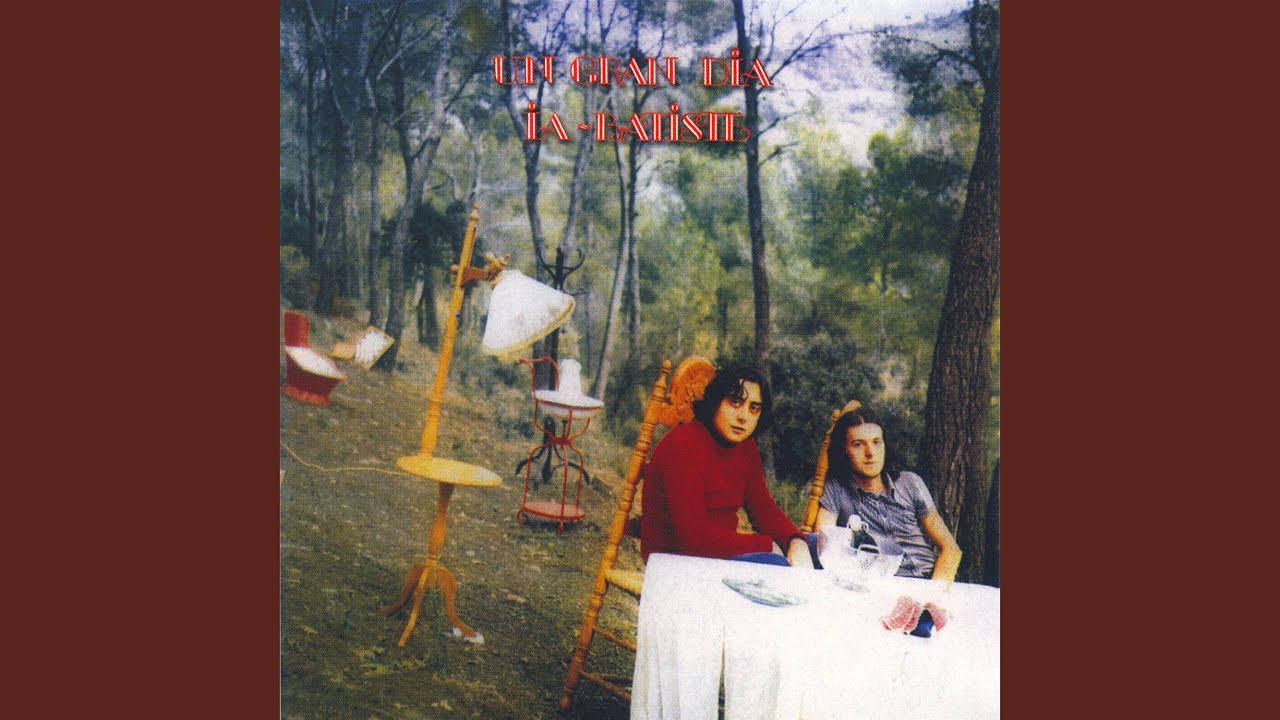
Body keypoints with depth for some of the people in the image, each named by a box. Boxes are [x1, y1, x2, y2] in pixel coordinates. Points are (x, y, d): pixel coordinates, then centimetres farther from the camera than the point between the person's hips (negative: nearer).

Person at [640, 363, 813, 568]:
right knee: (775, 566, -29)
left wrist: (796, 542, -14)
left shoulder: (745, 446, 6)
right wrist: (767, 545, -21)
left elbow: (764, 509, 9)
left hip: (721, 552, 9)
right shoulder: (683, 445, -21)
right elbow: (692, 534, -27)